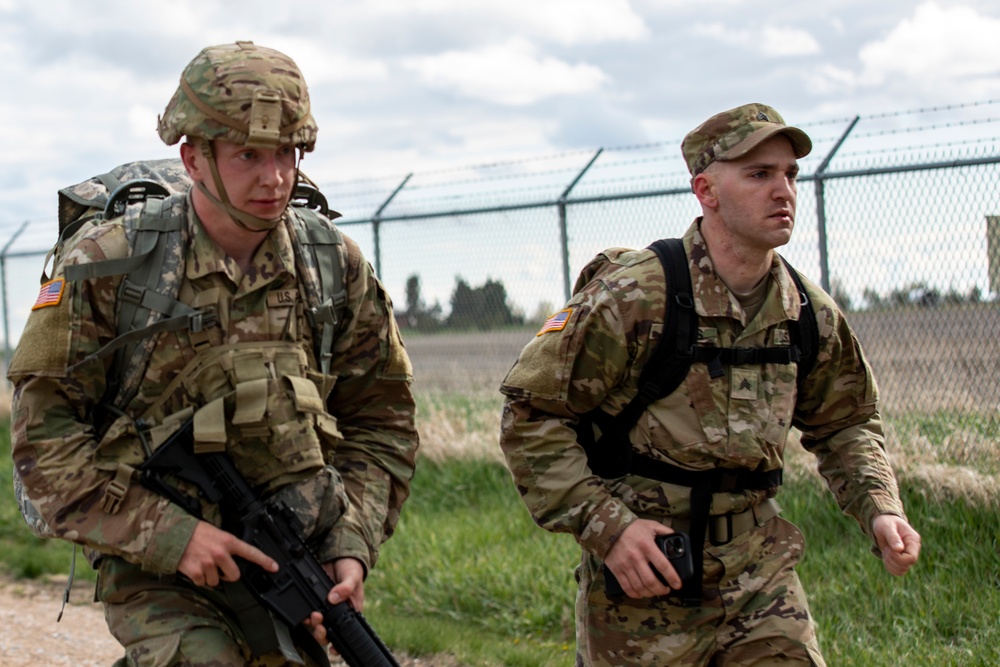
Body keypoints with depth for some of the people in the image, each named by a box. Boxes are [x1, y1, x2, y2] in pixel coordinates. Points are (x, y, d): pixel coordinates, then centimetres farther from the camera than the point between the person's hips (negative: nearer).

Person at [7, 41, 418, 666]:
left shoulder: (334, 265, 0)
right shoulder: (107, 267, -10)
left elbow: (381, 421, 9)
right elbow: (45, 433, -8)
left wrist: (352, 548, -3)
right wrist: (170, 535, -16)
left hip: (296, 566, 4)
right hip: (160, 573, -4)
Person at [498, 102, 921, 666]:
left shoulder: (811, 315, 3)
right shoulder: (633, 297, -15)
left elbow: (844, 423, 19)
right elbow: (531, 414, -12)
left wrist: (880, 508, 1)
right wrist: (606, 526, -19)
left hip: (759, 573, 5)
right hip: (643, 578, -4)